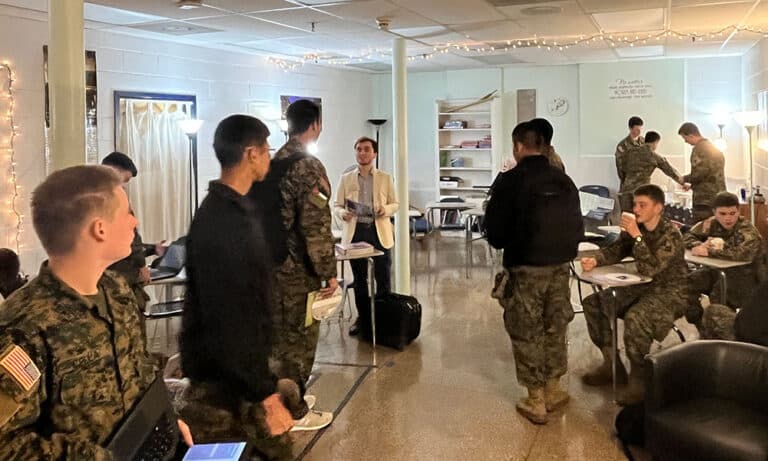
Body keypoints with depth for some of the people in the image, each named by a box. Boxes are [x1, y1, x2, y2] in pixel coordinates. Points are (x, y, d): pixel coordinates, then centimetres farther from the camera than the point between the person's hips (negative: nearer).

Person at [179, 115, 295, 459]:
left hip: (240, 369, 9)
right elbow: (228, 321, -26)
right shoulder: (221, 223, -24)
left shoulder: (234, 209, 8)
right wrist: (264, 394, -24)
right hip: (224, 378, -9)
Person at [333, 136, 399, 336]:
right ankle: (363, 317, 20)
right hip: (356, 232, 1)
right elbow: (336, 205, 7)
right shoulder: (346, 179, 6)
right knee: (359, 278, 8)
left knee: (383, 278, 2)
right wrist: (343, 213, -16)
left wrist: (385, 210, -15)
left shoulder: (385, 178, 5)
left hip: (379, 231, -1)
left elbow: (395, 204, 7)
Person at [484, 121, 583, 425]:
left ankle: (536, 401, 13)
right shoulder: (563, 179, 3)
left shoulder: (510, 181, -12)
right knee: (555, 327, 18)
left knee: (526, 332, 7)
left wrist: (505, 244, 11)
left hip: (525, 267, -5)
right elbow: (577, 225, 6)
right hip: (560, 265, 5)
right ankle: (553, 391, 29)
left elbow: (495, 230, -9)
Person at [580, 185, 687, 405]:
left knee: (635, 317, -36)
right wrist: (595, 261, -13)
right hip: (642, 287, 8)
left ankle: (639, 378, -17)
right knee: (593, 303, 0)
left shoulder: (671, 234, -20)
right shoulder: (636, 228, 0)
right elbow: (616, 250, 7)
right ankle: (612, 364, 8)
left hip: (670, 292, -8)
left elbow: (649, 269, -29)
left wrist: (637, 236, -31)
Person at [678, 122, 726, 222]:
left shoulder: (699, 148, -12)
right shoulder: (715, 148, 17)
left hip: (704, 200, -9)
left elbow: (699, 174, -18)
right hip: (719, 198, 9)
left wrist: (684, 179, 0)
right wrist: (692, 185, 24)